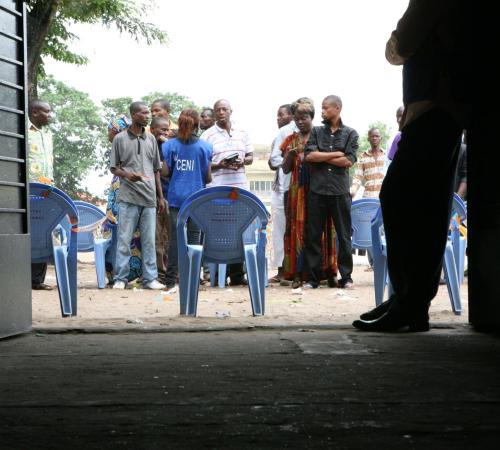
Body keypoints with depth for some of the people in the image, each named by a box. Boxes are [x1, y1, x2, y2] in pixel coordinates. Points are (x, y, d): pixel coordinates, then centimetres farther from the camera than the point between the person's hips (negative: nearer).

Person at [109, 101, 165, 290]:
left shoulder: (151, 139, 12)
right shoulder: (120, 139, 2)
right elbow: (113, 167, 3)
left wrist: (160, 196, 12)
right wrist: (127, 175, -17)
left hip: (149, 197, 3)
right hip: (128, 197, -3)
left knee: (149, 240, 5)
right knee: (124, 239, -1)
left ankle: (150, 278, 10)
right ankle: (120, 278, 6)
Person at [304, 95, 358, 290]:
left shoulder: (350, 133, 6)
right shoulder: (316, 132, 11)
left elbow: (349, 161, -6)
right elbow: (310, 155, -4)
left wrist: (322, 157, -3)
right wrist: (336, 154, -5)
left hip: (340, 191, -1)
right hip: (317, 190, 1)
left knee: (344, 236, 3)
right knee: (313, 235, 2)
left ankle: (346, 277, 11)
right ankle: (313, 277, 9)